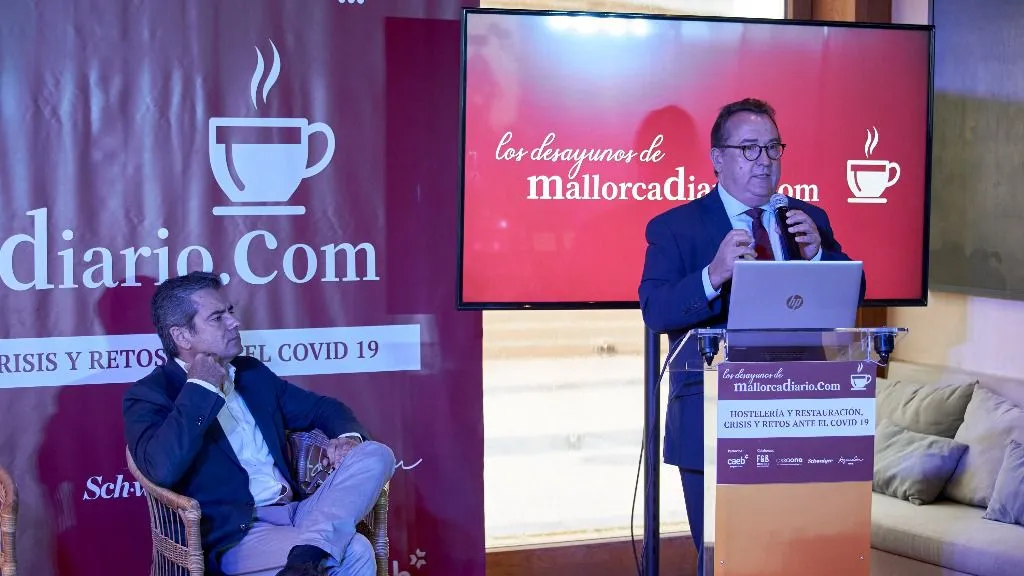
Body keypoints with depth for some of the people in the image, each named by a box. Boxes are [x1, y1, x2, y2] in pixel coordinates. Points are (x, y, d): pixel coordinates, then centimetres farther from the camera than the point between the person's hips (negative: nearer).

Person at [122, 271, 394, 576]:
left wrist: (348, 436, 3)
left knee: (376, 454, -18)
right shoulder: (149, 394, -3)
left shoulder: (251, 372, 19)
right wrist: (201, 388, -14)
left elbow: (321, 407, 28)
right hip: (235, 536, -9)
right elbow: (162, 468, -23)